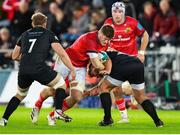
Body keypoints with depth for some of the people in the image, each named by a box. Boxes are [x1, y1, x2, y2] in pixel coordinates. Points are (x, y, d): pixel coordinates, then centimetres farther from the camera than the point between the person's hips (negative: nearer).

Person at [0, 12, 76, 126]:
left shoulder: (25, 35, 23)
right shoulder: (48, 34, 12)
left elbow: (14, 56, 28)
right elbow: (62, 53, 3)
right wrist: (72, 70, 7)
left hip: (23, 71, 4)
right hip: (40, 69, -4)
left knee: (20, 95, 27)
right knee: (61, 84, 18)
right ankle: (58, 111, 0)